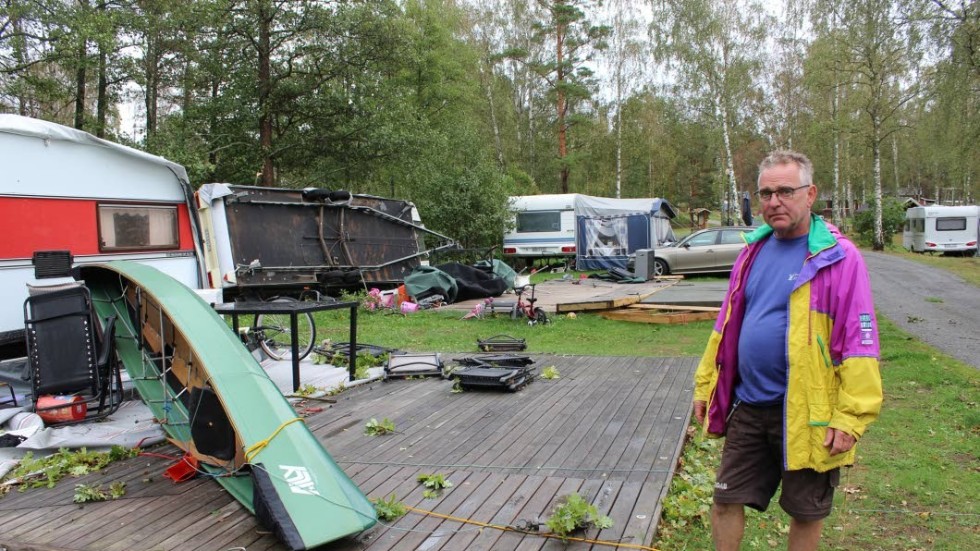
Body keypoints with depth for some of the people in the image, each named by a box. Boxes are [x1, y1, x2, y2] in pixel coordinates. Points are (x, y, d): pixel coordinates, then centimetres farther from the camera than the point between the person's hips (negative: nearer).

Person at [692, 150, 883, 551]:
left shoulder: (838, 257, -12)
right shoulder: (754, 250, 6)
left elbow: (858, 344, -15)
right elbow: (726, 326, 12)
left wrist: (850, 417, -18)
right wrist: (706, 384, 11)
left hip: (807, 412, -5)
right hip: (748, 408, 5)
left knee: (806, 512, 15)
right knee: (726, 502, 13)